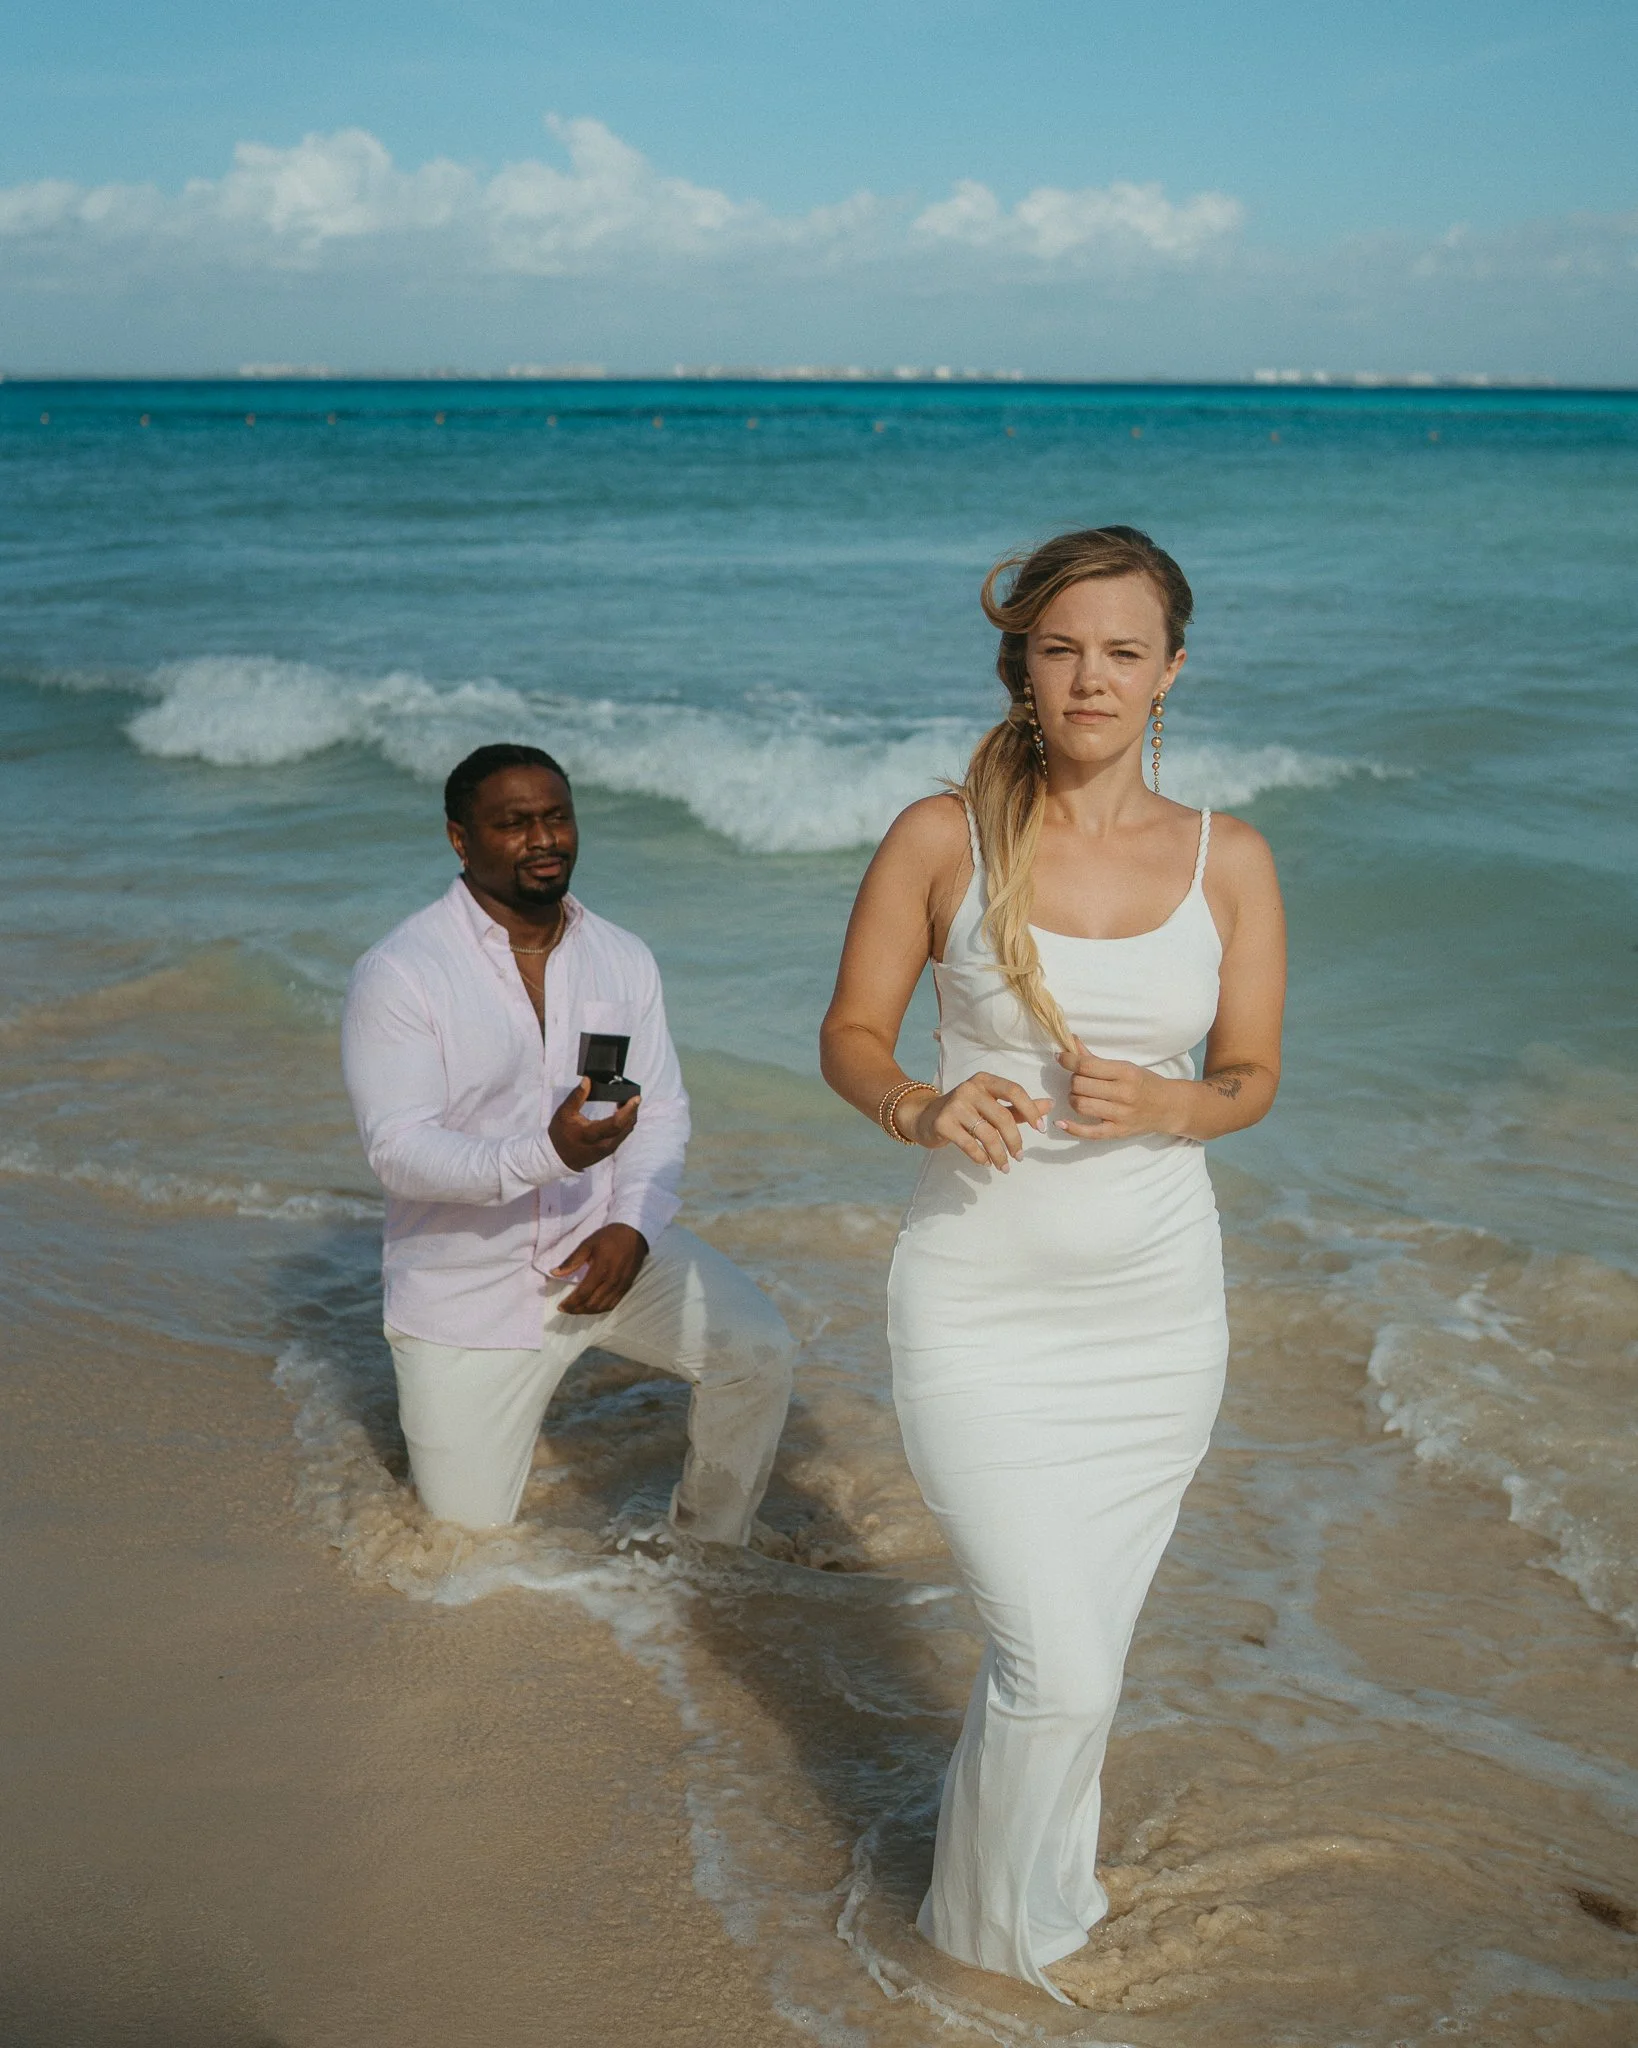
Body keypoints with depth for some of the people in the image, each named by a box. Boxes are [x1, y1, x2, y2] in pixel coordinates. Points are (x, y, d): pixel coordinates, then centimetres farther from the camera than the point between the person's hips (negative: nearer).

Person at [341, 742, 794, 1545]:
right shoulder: (397, 973, -15)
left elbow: (663, 1111, 3)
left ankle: (707, 1543, 8)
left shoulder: (624, 959, 2)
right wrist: (546, 1157, -37)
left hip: (604, 1240, 4)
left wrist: (633, 1225, -16)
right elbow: (398, 1151, -22)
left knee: (758, 1351, -17)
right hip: (470, 1282, -3)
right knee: (470, 1530, 2)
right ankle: (446, 1405, 37)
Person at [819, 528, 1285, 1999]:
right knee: (1055, 1665, -6)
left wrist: (1164, 1105, -16)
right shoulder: (941, 840, -7)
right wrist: (920, 1108, -21)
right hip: (982, 1309, -3)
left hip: (1158, 1307, 3)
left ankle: (1049, 1891, 45)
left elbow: (1253, 1076, 6)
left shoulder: (1228, 861, -1)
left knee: (1078, 1641, 17)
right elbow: (850, 1035, 1)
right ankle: (996, 1946, 23)